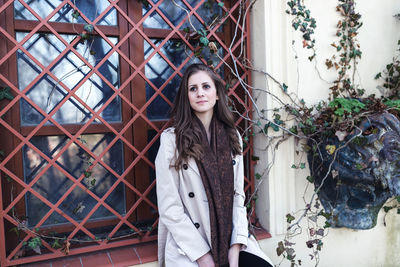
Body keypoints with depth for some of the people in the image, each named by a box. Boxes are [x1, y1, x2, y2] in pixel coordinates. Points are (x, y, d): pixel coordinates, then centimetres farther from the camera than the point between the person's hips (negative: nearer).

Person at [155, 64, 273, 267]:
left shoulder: (232, 137, 6)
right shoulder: (171, 139, -8)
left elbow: (237, 196, 5)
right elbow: (169, 208, -9)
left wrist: (235, 247, -5)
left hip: (231, 243, 3)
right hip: (189, 249, -3)